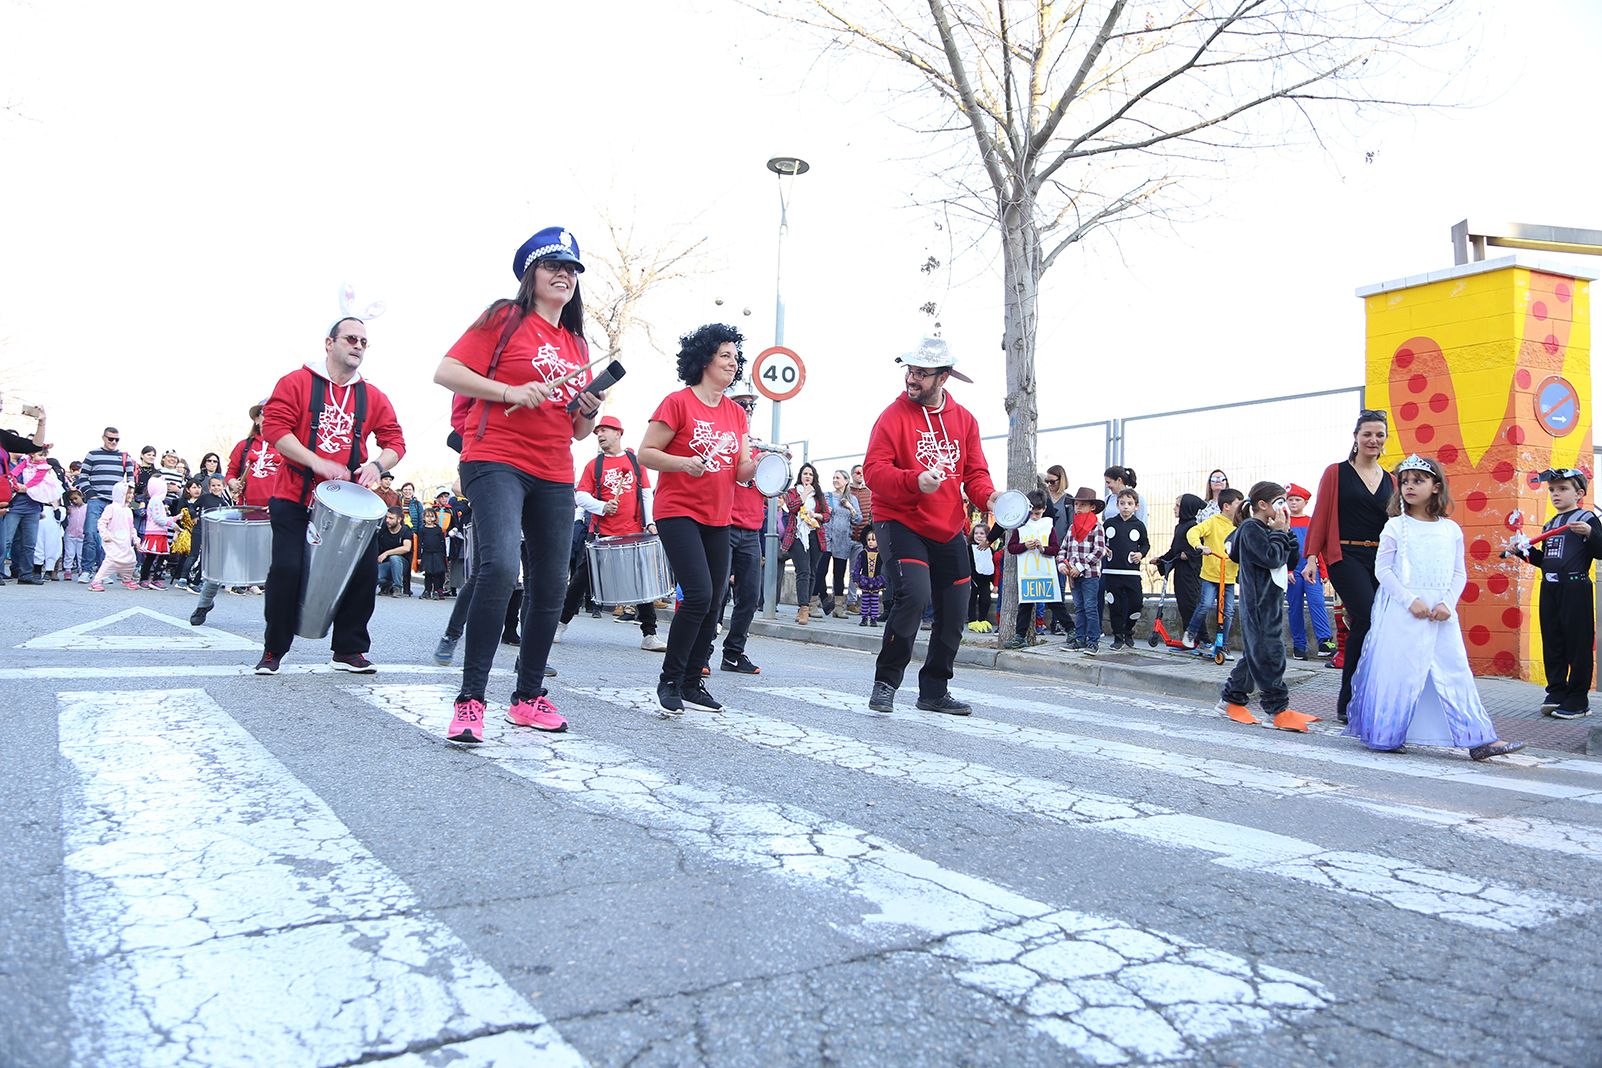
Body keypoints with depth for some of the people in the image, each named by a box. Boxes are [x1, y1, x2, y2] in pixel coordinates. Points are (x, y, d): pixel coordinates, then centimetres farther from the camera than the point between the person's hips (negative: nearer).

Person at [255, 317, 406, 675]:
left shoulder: (373, 397, 9)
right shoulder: (296, 383, -1)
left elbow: (395, 441, 6)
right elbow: (274, 427, -11)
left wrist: (377, 465, -16)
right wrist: (318, 463, -21)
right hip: (295, 498, -3)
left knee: (365, 570, -3)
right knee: (287, 569, -9)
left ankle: (349, 651, 13)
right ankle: (273, 651, 11)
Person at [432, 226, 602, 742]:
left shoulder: (576, 345, 19)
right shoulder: (505, 319, 3)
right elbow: (446, 372, -5)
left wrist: (589, 411, 0)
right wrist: (511, 392, -15)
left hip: (554, 476, 7)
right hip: (496, 461, -7)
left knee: (551, 585, 6)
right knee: (500, 567, -25)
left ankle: (529, 697, 20)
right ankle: (470, 700, -16)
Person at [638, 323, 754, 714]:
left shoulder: (736, 413, 12)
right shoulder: (678, 402, -6)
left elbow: (741, 473, 11)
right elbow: (645, 453, -8)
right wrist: (684, 463, -23)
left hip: (717, 520, 7)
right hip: (678, 513, -7)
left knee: (712, 603, 6)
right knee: (698, 595, -17)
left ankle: (692, 683, 18)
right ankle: (669, 680, -2)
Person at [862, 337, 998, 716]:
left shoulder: (964, 420, 7)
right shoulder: (894, 415, -7)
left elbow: (975, 471, 12)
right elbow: (873, 469, -15)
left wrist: (987, 496, -10)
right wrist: (915, 482, -31)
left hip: (949, 531, 6)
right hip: (900, 523, -6)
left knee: (953, 614, 9)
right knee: (914, 594, -25)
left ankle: (935, 691, 27)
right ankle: (885, 682, -8)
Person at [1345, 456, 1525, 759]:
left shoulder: (1451, 529, 8)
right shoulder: (1396, 526, -1)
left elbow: (1459, 573, 9)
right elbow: (1382, 569, -5)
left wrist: (1447, 603, -7)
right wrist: (1410, 600, -13)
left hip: (1441, 615, 3)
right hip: (1402, 612, -3)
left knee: (1455, 672, 3)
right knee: (1399, 673, -1)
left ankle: (1479, 740, 5)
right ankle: (1386, 735, 11)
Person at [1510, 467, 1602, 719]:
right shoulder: (1549, 525, 19)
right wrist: (1525, 550, 10)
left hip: (1575, 588, -7)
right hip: (1549, 588, 7)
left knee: (1577, 643, -3)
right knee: (1552, 642, 8)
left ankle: (1578, 700, 3)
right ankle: (1556, 691, 16)